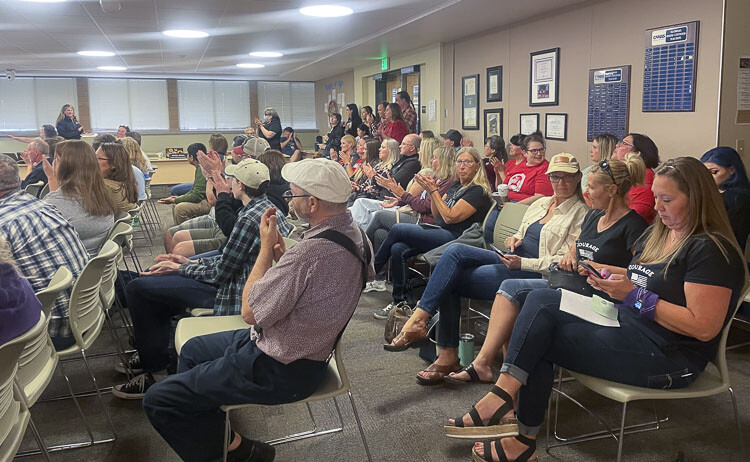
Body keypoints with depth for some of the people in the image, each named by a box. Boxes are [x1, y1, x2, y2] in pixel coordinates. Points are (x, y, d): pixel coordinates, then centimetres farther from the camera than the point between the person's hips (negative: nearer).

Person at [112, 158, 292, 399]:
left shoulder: (250, 218, -25)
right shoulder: (269, 209, 6)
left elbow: (221, 273, -18)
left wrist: (180, 268, -3)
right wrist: (191, 262, 11)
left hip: (234, 296, -10)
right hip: (240, 281, 10)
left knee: (137, 288, -7)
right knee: (156, 278, 22)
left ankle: (154, 369, 3)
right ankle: (152, 353, 31)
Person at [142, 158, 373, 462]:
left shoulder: (313, 251, -34)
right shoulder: (352, 233, -2)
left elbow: (250, 311, -21)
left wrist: (266, 247, -13)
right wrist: (280, 251, -7)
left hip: (281, 370, -10)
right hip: (308, 349, 10)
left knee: (158, 401, -4)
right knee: (192, 350, 25)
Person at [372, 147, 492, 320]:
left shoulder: (478, 191, -8)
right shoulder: (456, 186, 19)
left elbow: (450, 217, -14)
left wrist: (434, 191, -10)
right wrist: (432, 192, 2)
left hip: (452, 238, -8)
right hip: (440, 233, 8)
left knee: (397, 229, -15)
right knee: (398, 249, -16)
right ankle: (399, 302, -7)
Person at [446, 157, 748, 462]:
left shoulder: (712, 250, -16)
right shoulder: (659, 233, 11)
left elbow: (704, 328, -22)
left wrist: (634, 295, -23)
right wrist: (607, 273, 0)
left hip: (667, 357, -9)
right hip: (624, 323, 9)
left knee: (540, 337, -13)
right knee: (540, 300, -10)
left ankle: (524, 436, -3)